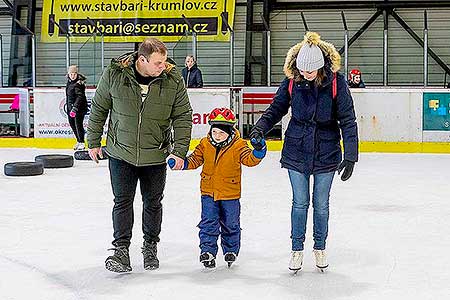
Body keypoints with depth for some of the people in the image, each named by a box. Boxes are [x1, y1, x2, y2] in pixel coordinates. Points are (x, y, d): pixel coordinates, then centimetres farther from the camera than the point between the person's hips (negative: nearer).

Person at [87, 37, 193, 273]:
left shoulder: (173, 79, -11)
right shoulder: (114, 74, -13)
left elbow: (183, 116, -4)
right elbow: (98, 108, 0)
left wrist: (179, 150, -9)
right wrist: (93, 141, 5)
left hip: (155, 156, 1)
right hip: (121, 152, -1)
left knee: (153, 203, 12)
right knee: (122, 201, -1)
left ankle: (150, 247, 31)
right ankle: (121, 249, 7)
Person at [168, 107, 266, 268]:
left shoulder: (238, 145, -11)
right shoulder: (205, 144, -2)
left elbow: (250, 159, -18)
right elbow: (195, 160, 4)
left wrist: (258, 151, -37)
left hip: (230, 194, -1)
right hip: (209, 192, 1)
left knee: (231, 224, 12)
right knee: (208, 223, -1)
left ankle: (231, 251, 30)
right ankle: (207, 251, 9)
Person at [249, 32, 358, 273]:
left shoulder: (336, 82, -14)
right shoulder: (292, 81, -8)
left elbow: (348, 120, -12)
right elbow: (276, 109, 5)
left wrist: (350, 156, -17)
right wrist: (259, 129, -12)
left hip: (326, 154, -1)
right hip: (296, 152, 1)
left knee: (321, 204, 11)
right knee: (300, 203, 7)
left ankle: (320, 248, 30)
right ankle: (297, 249, 23)